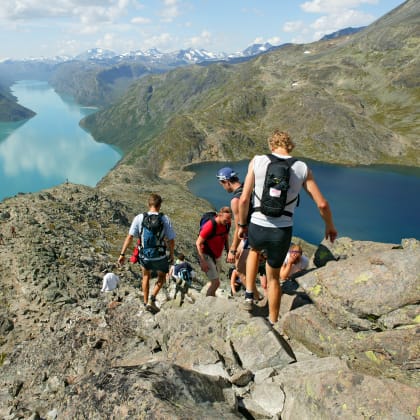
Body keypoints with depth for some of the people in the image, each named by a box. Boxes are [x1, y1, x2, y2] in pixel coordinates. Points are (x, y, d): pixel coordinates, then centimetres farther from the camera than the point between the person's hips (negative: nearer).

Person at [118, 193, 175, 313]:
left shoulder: (139, 218, -10)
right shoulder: (165, 219, -12)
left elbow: (129, 237, -11)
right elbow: (171, 240, -8)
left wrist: (122, 254, -4)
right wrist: (171, 254, 9)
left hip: (144, 256, 1)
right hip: (160, 257, -1)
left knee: (146, 276, 30)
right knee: (161, 277, 26)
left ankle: (146, 302, 35)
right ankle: (152, 299, 8)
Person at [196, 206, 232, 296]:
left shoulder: (227, 223, -8)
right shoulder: (209, 226, -28)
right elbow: (198, 243, -23)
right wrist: (202, 261, -24)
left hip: (217, 255, 7)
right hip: (206, 255, -7)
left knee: (214, 282, 18)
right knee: (216, 282, -12)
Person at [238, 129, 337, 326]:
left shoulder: (257, 161, -4)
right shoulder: (302, 168, -1)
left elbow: (244, 199, -7)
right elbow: (322, 204, 0)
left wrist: (242, 224, 9)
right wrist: (330, 226, 18)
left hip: (257, 228, 0)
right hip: (282, 232, 0)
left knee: (254, 250, 37)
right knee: (274, 277, 21)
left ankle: (249, 294, 32)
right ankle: (273, 322, 34)